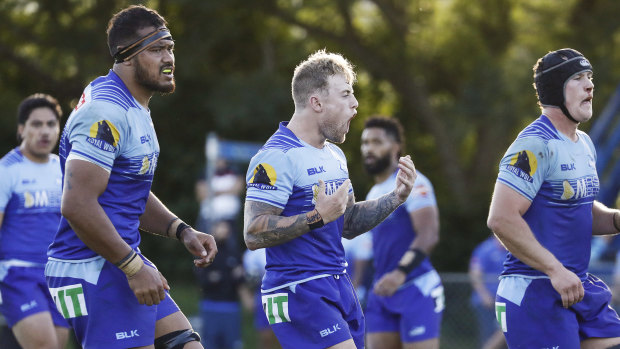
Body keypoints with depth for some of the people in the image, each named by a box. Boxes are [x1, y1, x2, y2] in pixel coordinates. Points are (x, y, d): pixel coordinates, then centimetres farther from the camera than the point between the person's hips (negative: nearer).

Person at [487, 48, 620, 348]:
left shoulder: (584, 144, 15)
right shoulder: (536, 145, -16)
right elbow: (501, 219, -23)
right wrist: (555, 270, -22)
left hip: (580, 288, 9)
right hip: (534, 294, -9)